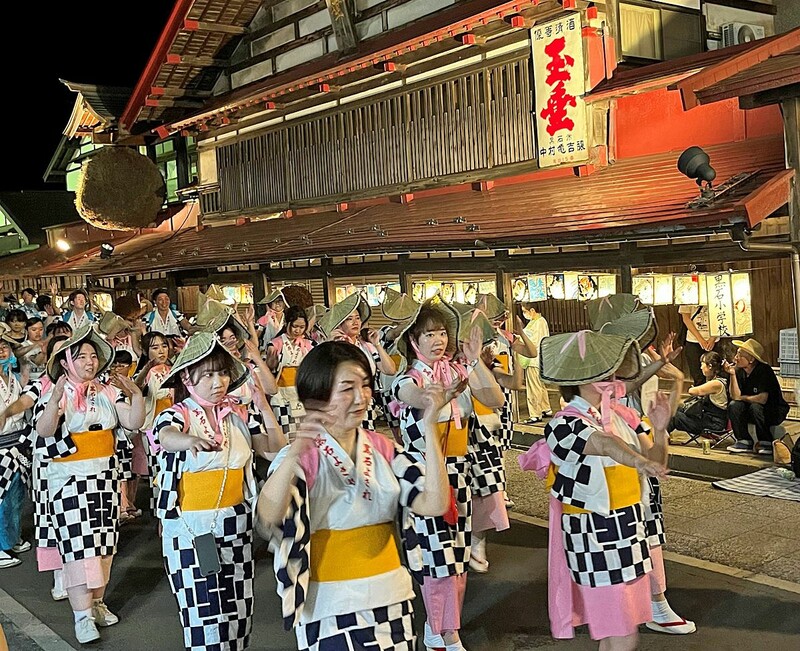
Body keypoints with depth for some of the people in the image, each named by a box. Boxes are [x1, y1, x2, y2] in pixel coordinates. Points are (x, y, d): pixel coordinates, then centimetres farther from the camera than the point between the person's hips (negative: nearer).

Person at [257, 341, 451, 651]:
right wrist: (294, 455, -46)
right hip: (331, 610, -4)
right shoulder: (302, 457, -11)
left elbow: (435, 504, -11)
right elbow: (268, 517, -30)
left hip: (392, 601, 5)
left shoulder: (384, 449, 2)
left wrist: (430, 427, -18)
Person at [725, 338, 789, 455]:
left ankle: (766, 443, -14)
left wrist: (743, 398, -13)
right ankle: (744, 441, -8)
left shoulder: (764, 370, -23)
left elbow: (762, 399, -30)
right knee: (733, 406, -20)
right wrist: (732, 375, -23)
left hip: (775, 411, -5)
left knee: (755, 407, -34)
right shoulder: (739, 371, -7)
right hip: (750, 410, 5)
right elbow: (735, 396, -15)